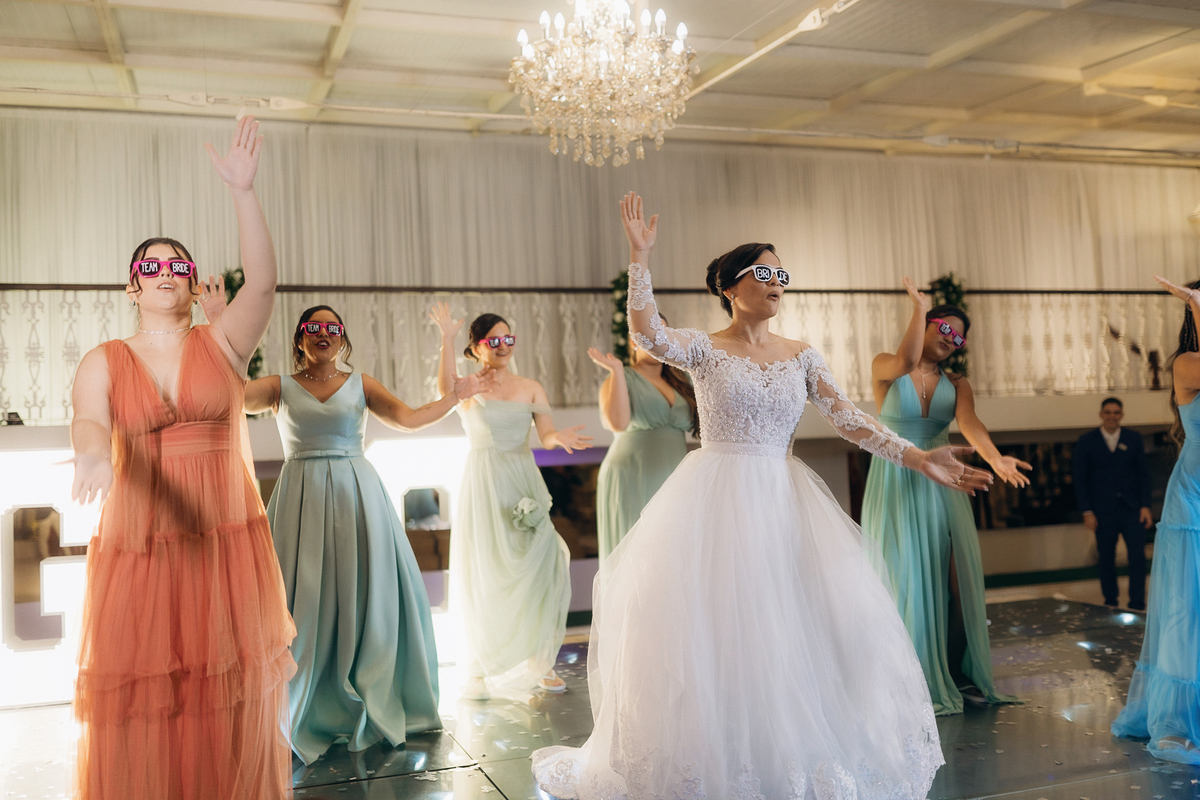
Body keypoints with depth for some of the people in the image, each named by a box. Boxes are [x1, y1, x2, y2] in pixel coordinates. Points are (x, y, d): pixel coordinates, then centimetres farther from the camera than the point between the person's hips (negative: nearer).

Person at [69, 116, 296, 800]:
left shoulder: (223, 344, 5)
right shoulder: (104, 361, 6)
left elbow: (263, 281, -11)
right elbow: (88, 420, -14)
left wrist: (244, 191, -20)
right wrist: (95, 456, -37)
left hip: (229, 544, 0)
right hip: (138, 550, 0)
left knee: (232, 698, 6)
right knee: (139, 703, 2)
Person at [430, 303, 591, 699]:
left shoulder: (531, 388, 9)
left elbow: (546, 436, 0)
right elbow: (445, 387, -23)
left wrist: (560, 437, -23)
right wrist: (447, 338, -33)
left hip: (523, 483, 2)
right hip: (483, 486, -2)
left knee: (539, 569, -4)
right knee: (484, 577, 1)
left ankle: (541, 661, 11)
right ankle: (481, 670, 15)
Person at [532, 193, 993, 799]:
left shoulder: (802, 356, 9)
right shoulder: (704, 349, -1)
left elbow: (849, 420, 3)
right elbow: (646, 332, -21)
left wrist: (918, 458, -6)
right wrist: (639, 255, -23)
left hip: (783, 499, 4)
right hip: (716, 500, -3)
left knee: (801, 623, -1)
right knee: (713, 624, -3)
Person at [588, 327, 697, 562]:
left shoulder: (679, 383, 15)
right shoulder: (620, 380, -1)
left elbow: (696, 426, 18)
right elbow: (618, 423, -19)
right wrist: (617, 370, -17)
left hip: (674, 482, 5)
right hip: (633, 480, -5)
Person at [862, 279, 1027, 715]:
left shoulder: (957, 385, 7)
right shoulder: (885, 368, 0)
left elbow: (969, 423, -13)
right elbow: (905, 361, -26)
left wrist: (994, 457, -33)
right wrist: (919, 307, -17)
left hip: (940, 487, 4)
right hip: (895, 485, -3)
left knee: (953, 577, -2)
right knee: (906, 578, -4)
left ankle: (957, 675, 7)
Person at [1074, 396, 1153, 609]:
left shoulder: (1134, 438, 7)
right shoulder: (1087, 441, 2)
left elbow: (1143, 474, 8)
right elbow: (1080, 478, 1)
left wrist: (1145, 506, -1)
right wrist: (1086, 511, -5)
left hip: (1132, 510, 1)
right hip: (1103, 511, -1)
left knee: (1138, 557, -6)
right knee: (1106, 560, 5)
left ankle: (1137, 605, 1)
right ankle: (1110, 602, 18)